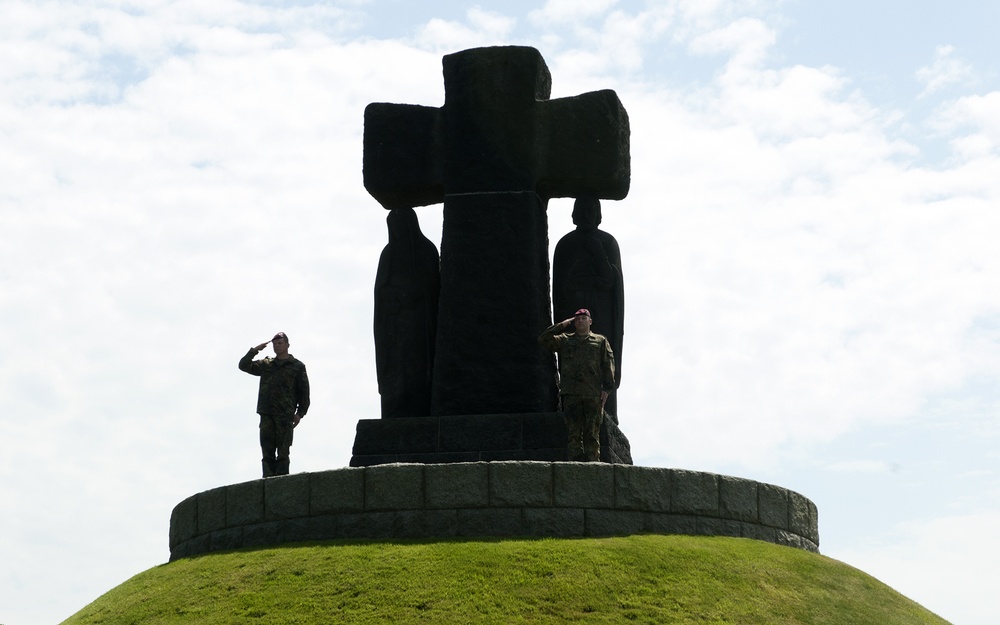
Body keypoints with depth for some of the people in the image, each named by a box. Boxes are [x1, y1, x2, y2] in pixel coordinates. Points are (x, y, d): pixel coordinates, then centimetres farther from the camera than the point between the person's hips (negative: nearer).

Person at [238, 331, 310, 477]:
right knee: (267, 452, -1)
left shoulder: (297, 366, 8)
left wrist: (300, 413, -4)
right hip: (267, 415, 3)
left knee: (283, 453, -6)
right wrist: (254, 351, 7)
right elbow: (243, 365, 18)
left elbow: (304, 392, 5)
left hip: (285, 415, -3)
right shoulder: (266, 364, 18)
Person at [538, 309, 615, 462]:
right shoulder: (565, 340, 20)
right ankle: (574, 460, -8)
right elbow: (543, 339, 9)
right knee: (573, 431, -6)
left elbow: (608, 365, 9)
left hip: (593, 393, -1)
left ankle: (592, 462, -5)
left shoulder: (601, 341, 17)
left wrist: (607, 388, -3)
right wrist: (562, 325, 9)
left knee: (592, 432, -4)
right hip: (571, 393, 1)